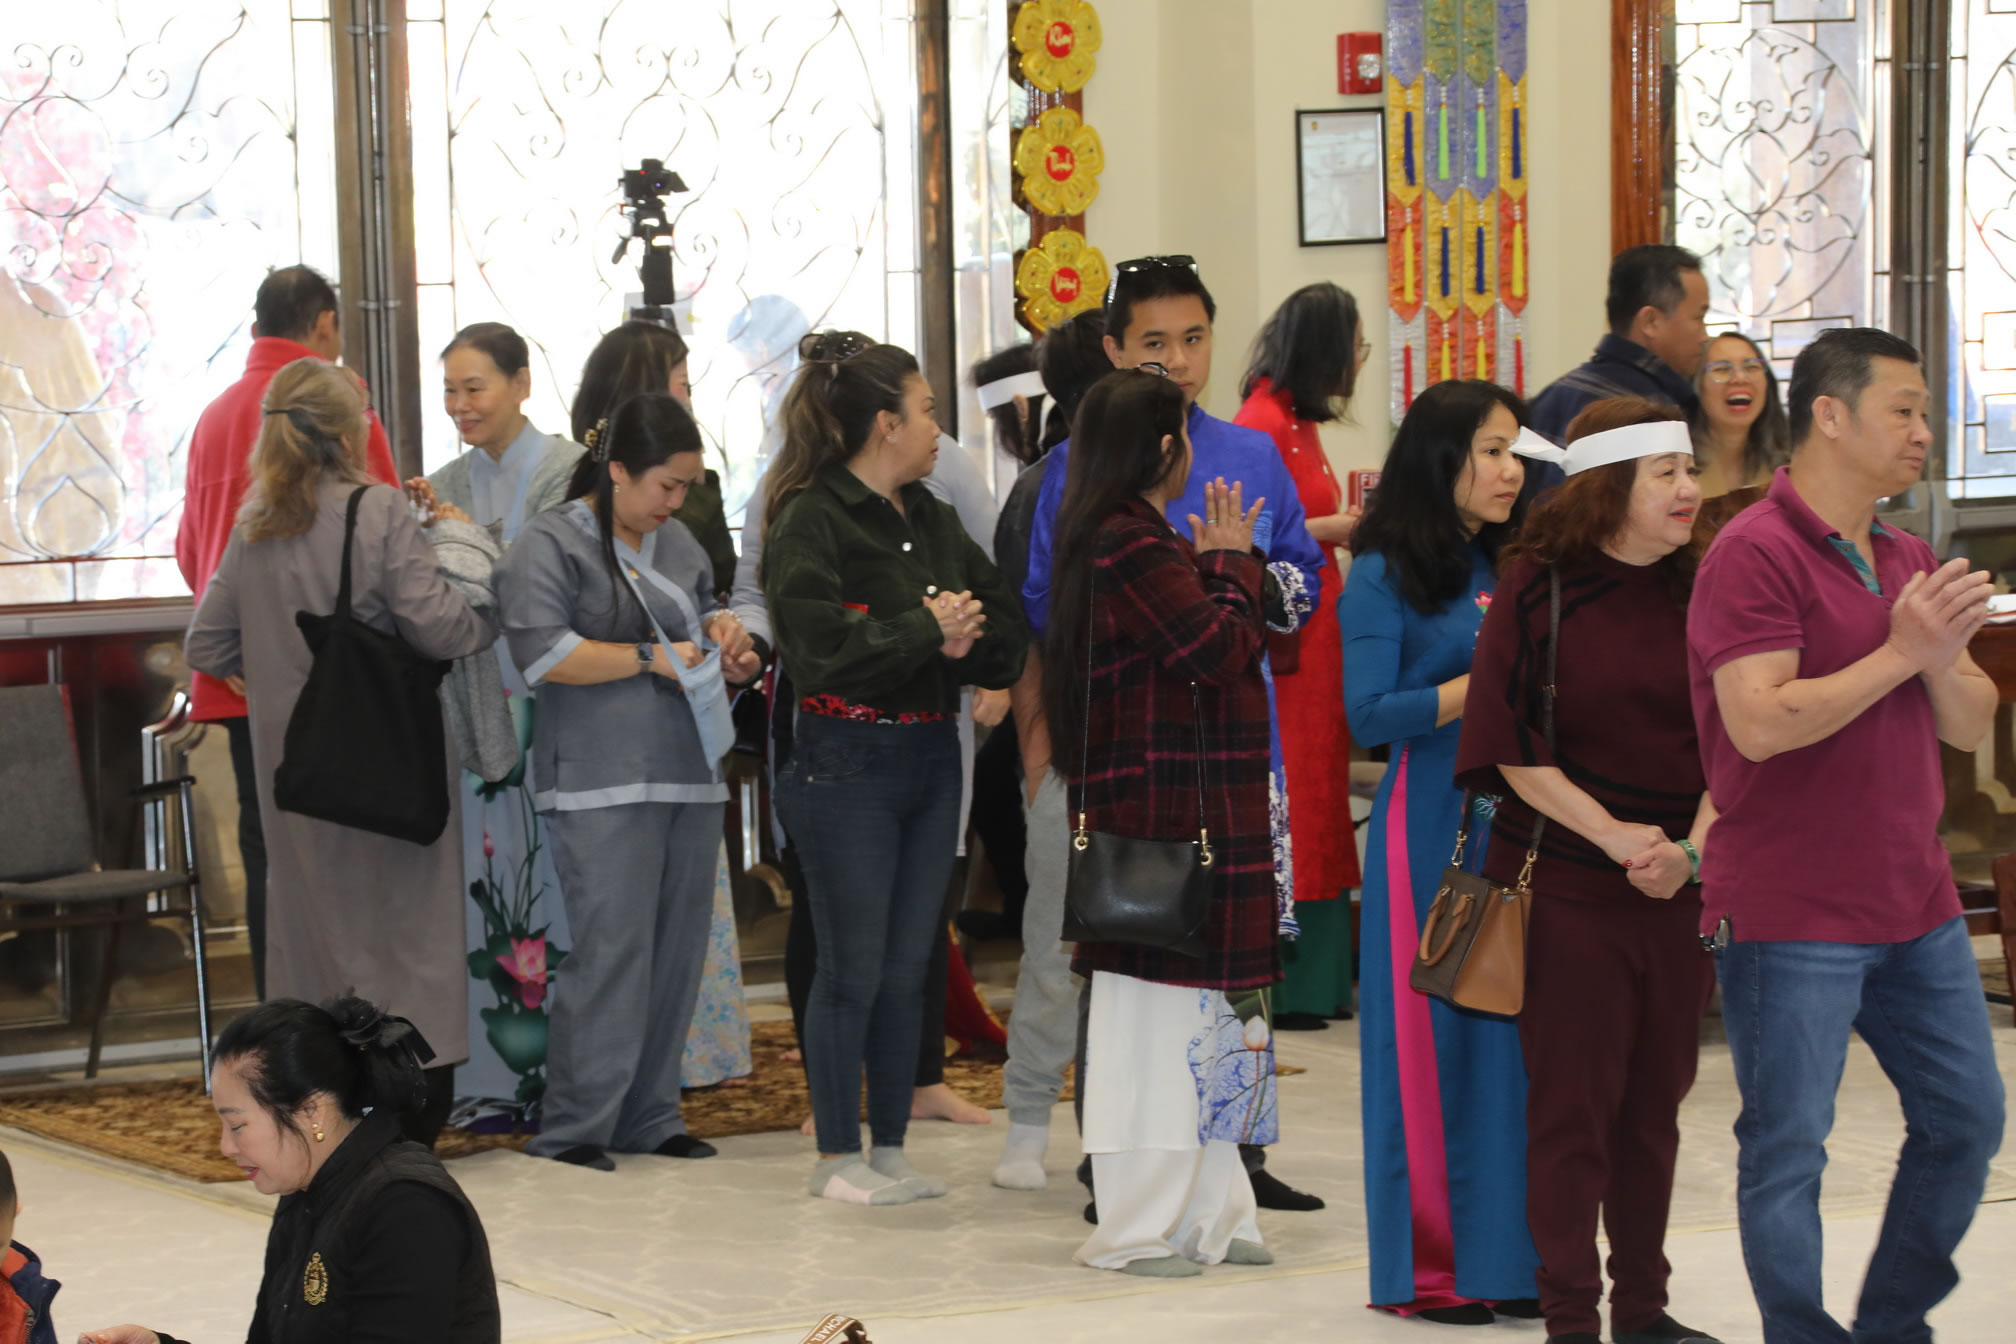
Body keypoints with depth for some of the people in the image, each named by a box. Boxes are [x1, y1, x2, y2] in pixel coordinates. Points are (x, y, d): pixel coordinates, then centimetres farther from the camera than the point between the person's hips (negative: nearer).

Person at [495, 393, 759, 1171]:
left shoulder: (676, 542, 17)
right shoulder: (551, 543, -5)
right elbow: (542, 653, -15)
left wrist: (722, 633, 10)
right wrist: (651, 659, -13)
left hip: (689, 776, 8)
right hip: (602, 783, -7)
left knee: (678, 949, 7)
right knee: (611, 952, -12)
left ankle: (650, 1116, 16)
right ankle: (573, 1129, -5)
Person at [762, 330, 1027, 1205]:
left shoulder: (933, 520, 13)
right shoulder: (810, 520, -10)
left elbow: (1005, 636, 9)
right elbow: (822, 649, -20)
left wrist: (967, 639, -12)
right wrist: (926, 630, -12)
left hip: (931, 756, 7)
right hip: (844, 763, -7)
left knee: (908, 966, 9)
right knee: (854, 967, -1)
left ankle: (891, 1147, 17)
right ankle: (838, 1156, 8)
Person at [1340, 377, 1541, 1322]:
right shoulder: (1383, 579, -4)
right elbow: (1370, 715, -12)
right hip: (1430, 826, -6)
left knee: (1517, 1030, 4)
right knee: (1434, 1038, -1)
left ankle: (1507, 1253, 12)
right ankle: (1426, 1267, 7)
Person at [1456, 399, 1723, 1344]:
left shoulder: (1697, 591, 6)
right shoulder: (1538, 585, -6)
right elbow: (1510, 742, -8)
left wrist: (1691, 849, -10)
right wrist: (1616, 834, -13)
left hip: (1679, 886, 4)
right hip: (1565, 883, -4)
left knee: (1655, 1105, 10)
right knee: (1573, 1106, -1)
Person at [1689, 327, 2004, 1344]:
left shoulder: (1909, 562, 13)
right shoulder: (1755, 556, -14)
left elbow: (1972, 727, 11)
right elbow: (1761, 724, -24)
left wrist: (1946, 660, -11)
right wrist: (1900, 651, -20)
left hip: (1915, 906, 8)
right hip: (1790, 913, -8)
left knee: (1967, 1120, 13)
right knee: (1786, 1152, -1)